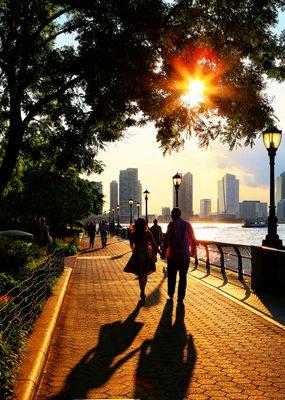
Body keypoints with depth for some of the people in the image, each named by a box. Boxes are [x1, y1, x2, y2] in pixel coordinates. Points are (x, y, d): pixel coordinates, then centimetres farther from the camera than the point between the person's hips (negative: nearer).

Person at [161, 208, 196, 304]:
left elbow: (167, 240, -15)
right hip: (185, 256, 2)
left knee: (172, 276, 14)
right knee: (183, 277, 9)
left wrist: (163, 252, -6)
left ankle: (171, 295, 27)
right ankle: (180, 299, 9)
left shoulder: (172, 224, -8)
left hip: (173, 255, -2)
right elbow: (193, 241, 8)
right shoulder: (187, 225, 3)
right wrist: (193, 251, 22)